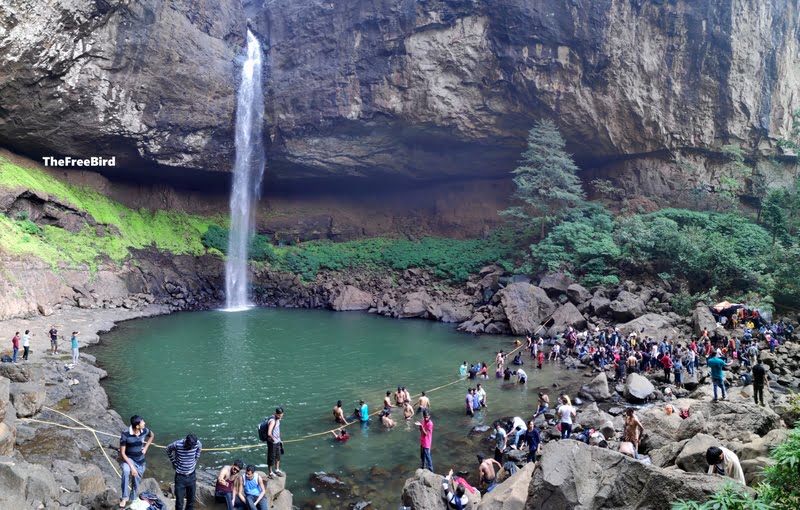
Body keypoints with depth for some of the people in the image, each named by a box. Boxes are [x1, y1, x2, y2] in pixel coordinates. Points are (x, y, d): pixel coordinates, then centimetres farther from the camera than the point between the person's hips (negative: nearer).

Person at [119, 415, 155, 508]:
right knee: (126, 471, -37)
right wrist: (131, 466, -27)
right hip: (128, 459, -4)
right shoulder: (125, 434, -27)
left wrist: (145, 448, 1)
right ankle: (125, 497, -24)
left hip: (140, 461, 4)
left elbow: (152, 435, 11)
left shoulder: (145, 431, -15)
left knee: (136, 483, 15)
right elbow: (122, 453, -21)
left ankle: (132, 500, 41)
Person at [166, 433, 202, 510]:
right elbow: (168, 450, 0)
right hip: (180, 476, -2)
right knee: (179, 501, 2)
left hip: (192, 476, 2)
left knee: (191, 499, 14)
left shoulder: (198, 444, -17)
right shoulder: (177, 444, -24)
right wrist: (174, 462, 4)